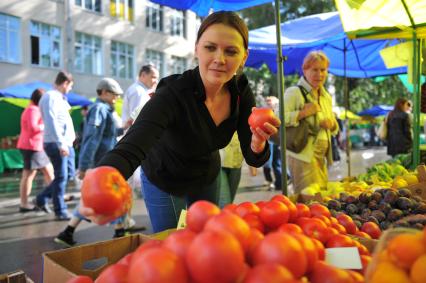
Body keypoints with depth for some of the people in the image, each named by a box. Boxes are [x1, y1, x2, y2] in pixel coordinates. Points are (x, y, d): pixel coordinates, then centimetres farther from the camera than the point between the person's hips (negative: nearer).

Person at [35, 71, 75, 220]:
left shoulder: (59, 97, 20)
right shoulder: (50, 97, -10)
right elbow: (51, 122, -21)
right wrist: (60, 143, -27)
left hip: (66, 143, 10)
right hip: (56, 144, -10)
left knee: (68, 174, 13)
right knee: (61, 177, -4)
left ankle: (42, 198, 25)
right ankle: (60, 211, 7)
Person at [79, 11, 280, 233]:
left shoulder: (241, 92, -19)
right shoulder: (172, 94, -33)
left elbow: (253, 159, -18)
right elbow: (131, 147, -47)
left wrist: (258, 143, -41)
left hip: (206, 179, 5)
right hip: (163, 180, -4)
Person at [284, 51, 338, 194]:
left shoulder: (326, 97, 16)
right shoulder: (294, 92, -9)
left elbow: (335, 129, 24)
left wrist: (331, 124, 1)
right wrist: (303, 113, -23)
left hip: (321, 156, 8)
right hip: (302, 155, -8)